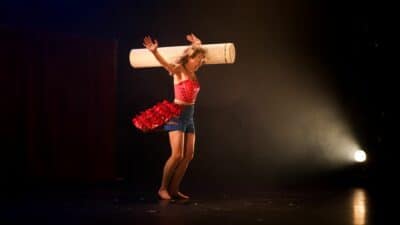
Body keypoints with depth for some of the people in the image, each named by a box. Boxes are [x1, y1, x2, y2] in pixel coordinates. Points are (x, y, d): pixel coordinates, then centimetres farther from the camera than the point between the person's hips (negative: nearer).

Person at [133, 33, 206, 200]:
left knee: (188, 155, 3)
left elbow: (199, 55, 35)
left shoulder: (193, 73, 12)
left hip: (189, 116, 8)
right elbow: (165, 64, -30)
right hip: (177, 115, -8)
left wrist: (197, 45, 32)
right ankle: (163, 188, 0)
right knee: (177, 155, -13)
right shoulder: (179, 71, -8)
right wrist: (154, 52, -45)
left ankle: (174, 189, 10)